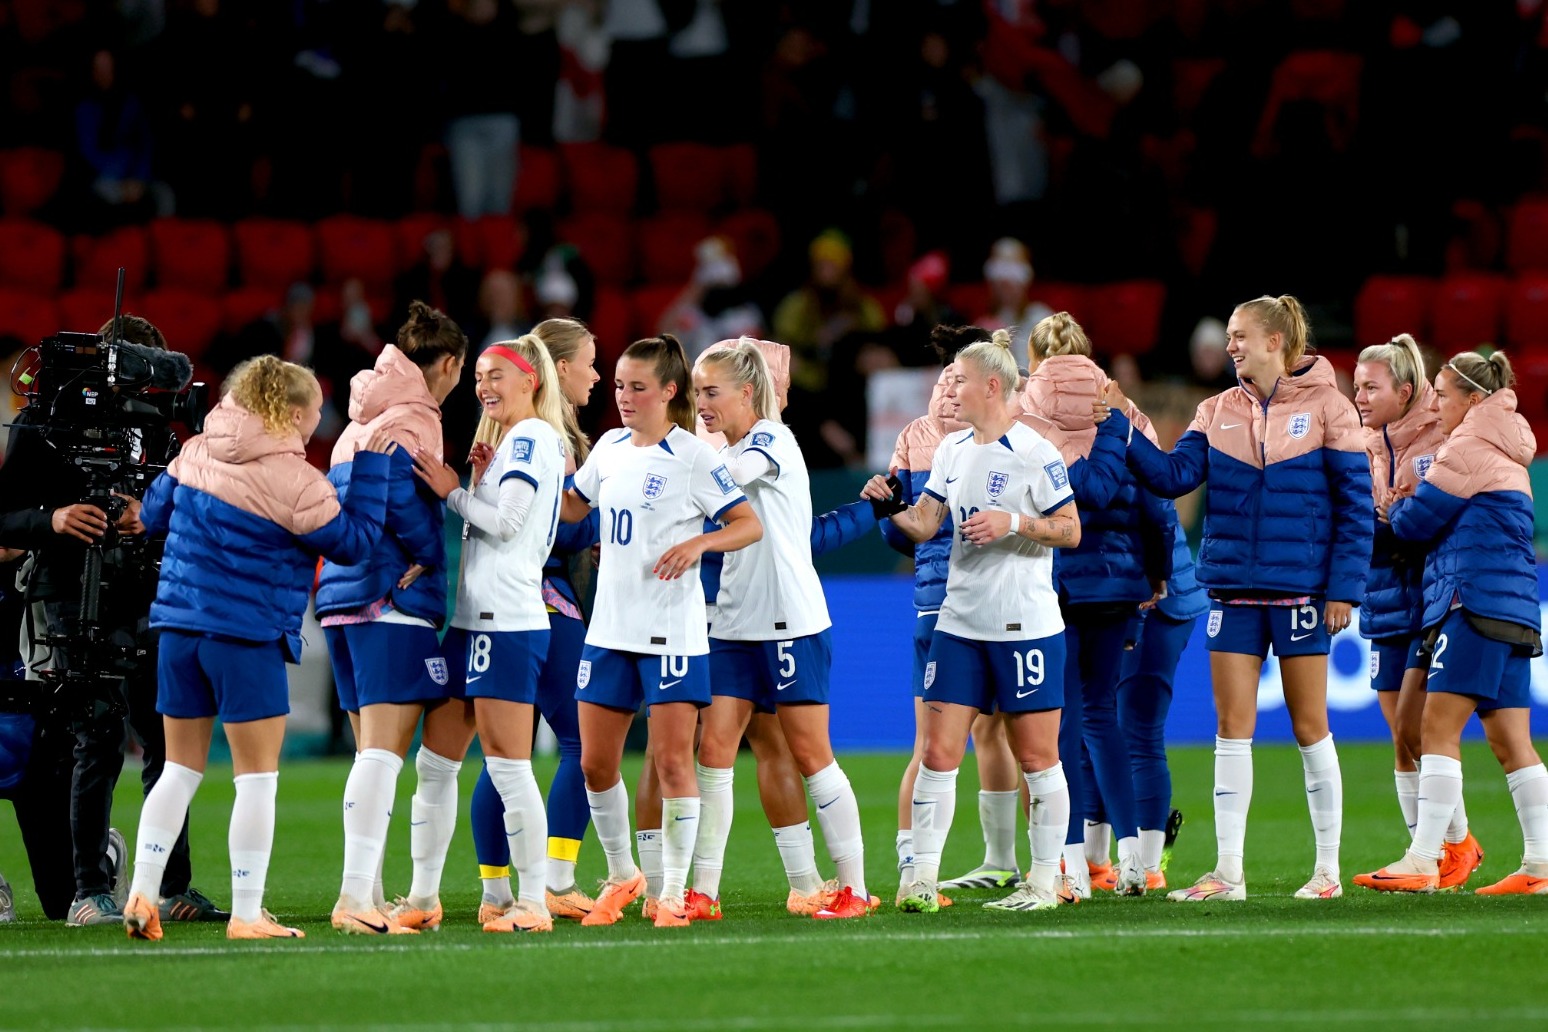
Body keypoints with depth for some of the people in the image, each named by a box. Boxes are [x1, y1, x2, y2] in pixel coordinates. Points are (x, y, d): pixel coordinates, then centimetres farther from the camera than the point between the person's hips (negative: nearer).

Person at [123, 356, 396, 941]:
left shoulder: (197, 454, 3)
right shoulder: (295, 483, -14)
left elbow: (154, 514, 15)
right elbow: (354, 542, -4)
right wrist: (372, 467, 0)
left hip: (179, 624, 6)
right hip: (248, 636, -6)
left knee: (180, 769, 15)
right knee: (257, 776, 2)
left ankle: (142, 894, 6)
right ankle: (246, 915, 1)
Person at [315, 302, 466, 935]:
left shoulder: (359, 423, 21)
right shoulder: (415, 417, -6)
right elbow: (397, 487, -20)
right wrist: (431, 555, -8)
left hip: (342, 598, 9)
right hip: (396, 600, -9)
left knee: (374, 751, 12)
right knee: (385, 747, -13)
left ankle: (368, 894, 12)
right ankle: (355, 895, -22)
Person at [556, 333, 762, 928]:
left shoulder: (693, 457, -8)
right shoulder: (610, 449, 10)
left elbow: (750, 525, -8)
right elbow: (571, 509, 25)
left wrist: (700, 543, -25)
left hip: (672, 631, -6)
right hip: (610, 628, 6)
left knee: (672, 759, -7)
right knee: (595, 762, 5)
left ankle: (673, 892, 1)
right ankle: (622, 877, 22)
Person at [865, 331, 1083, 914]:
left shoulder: (1035, 454, -9)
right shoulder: (953, 451, 10)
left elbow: (1071, 532, -8)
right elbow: (924, 526, 13)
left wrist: (1013, 523, -21)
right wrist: (890, 506, -5)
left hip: (1026, 625, -6)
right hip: (960, 623, 6)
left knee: (1036, 756, 1)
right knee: (938, 751, -1)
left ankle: (1044, 880, 9)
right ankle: (923, 878, 1)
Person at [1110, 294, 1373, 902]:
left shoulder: (1326, 408, -3)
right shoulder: (1218, 413, 8)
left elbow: (1355, 505, -4)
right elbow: (1173, 475, -1)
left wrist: (1345, 589, -10)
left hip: (1300, 590, -4)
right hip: (1234, 591, 4)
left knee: (1309, 726, 2)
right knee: (1232, 727, 1)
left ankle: (1328, 868, 11)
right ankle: (1228, 871, 2)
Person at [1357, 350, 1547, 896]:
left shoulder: (1470, 447, -6)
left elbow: (1418, 520, -5)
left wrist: (1395, 510, 16)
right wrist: (1407, 510, 10)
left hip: (1476, 603, -10)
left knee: (1439, 726, -13)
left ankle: (1423, 861, -19)